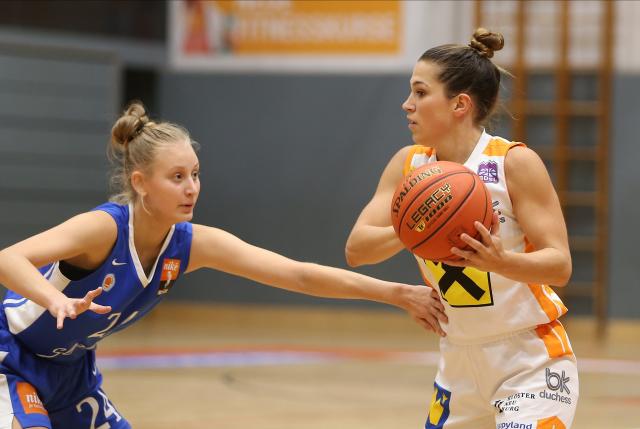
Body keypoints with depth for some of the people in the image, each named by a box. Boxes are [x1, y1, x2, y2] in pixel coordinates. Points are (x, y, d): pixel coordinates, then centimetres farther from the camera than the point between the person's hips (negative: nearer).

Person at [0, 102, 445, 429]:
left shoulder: (193, 244, -14)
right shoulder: (105, 227, -32)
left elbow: (298, 275, -15)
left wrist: (395, 293, -22)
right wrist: (57, 300, -67)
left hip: (71, 370, 7)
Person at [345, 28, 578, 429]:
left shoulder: (516, 163, -15)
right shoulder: (409, 165, 0)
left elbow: (560, 266, -19)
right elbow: (356, 249, -9)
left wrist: (499, 262, -38)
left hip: (530, 362, -6)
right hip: (460, 363, 6)